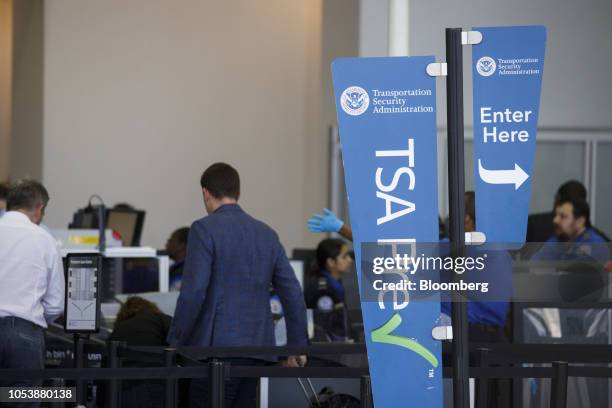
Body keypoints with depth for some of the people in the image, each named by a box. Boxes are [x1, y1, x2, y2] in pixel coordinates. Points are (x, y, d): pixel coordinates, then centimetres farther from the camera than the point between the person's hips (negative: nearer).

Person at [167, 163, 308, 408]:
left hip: (218, 349, -6)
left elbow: (193, 293, -13)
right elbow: (293, 293, 11)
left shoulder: (204, 229, -6)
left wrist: (175, 342, -4)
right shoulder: (267, 234, 12)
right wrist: (297, 346, 19)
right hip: (259, 350, 6)